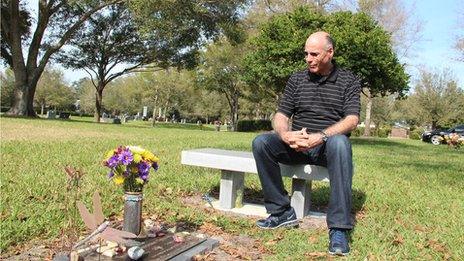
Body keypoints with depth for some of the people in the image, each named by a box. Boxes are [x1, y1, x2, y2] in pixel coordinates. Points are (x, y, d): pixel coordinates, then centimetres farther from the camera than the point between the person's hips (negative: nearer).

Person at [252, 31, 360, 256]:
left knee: (340, 142, -38)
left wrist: (321, 137, -28)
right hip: (296, 145, 3)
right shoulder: (296, 79, 10)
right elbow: (280, 115, 4)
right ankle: (282, 212, -17)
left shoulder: (348, 81, 3)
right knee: (261, 143, -24)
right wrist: (285, 134, -21)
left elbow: (352, 120, -10)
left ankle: (339, 228, -34)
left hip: (328, 145, -2)